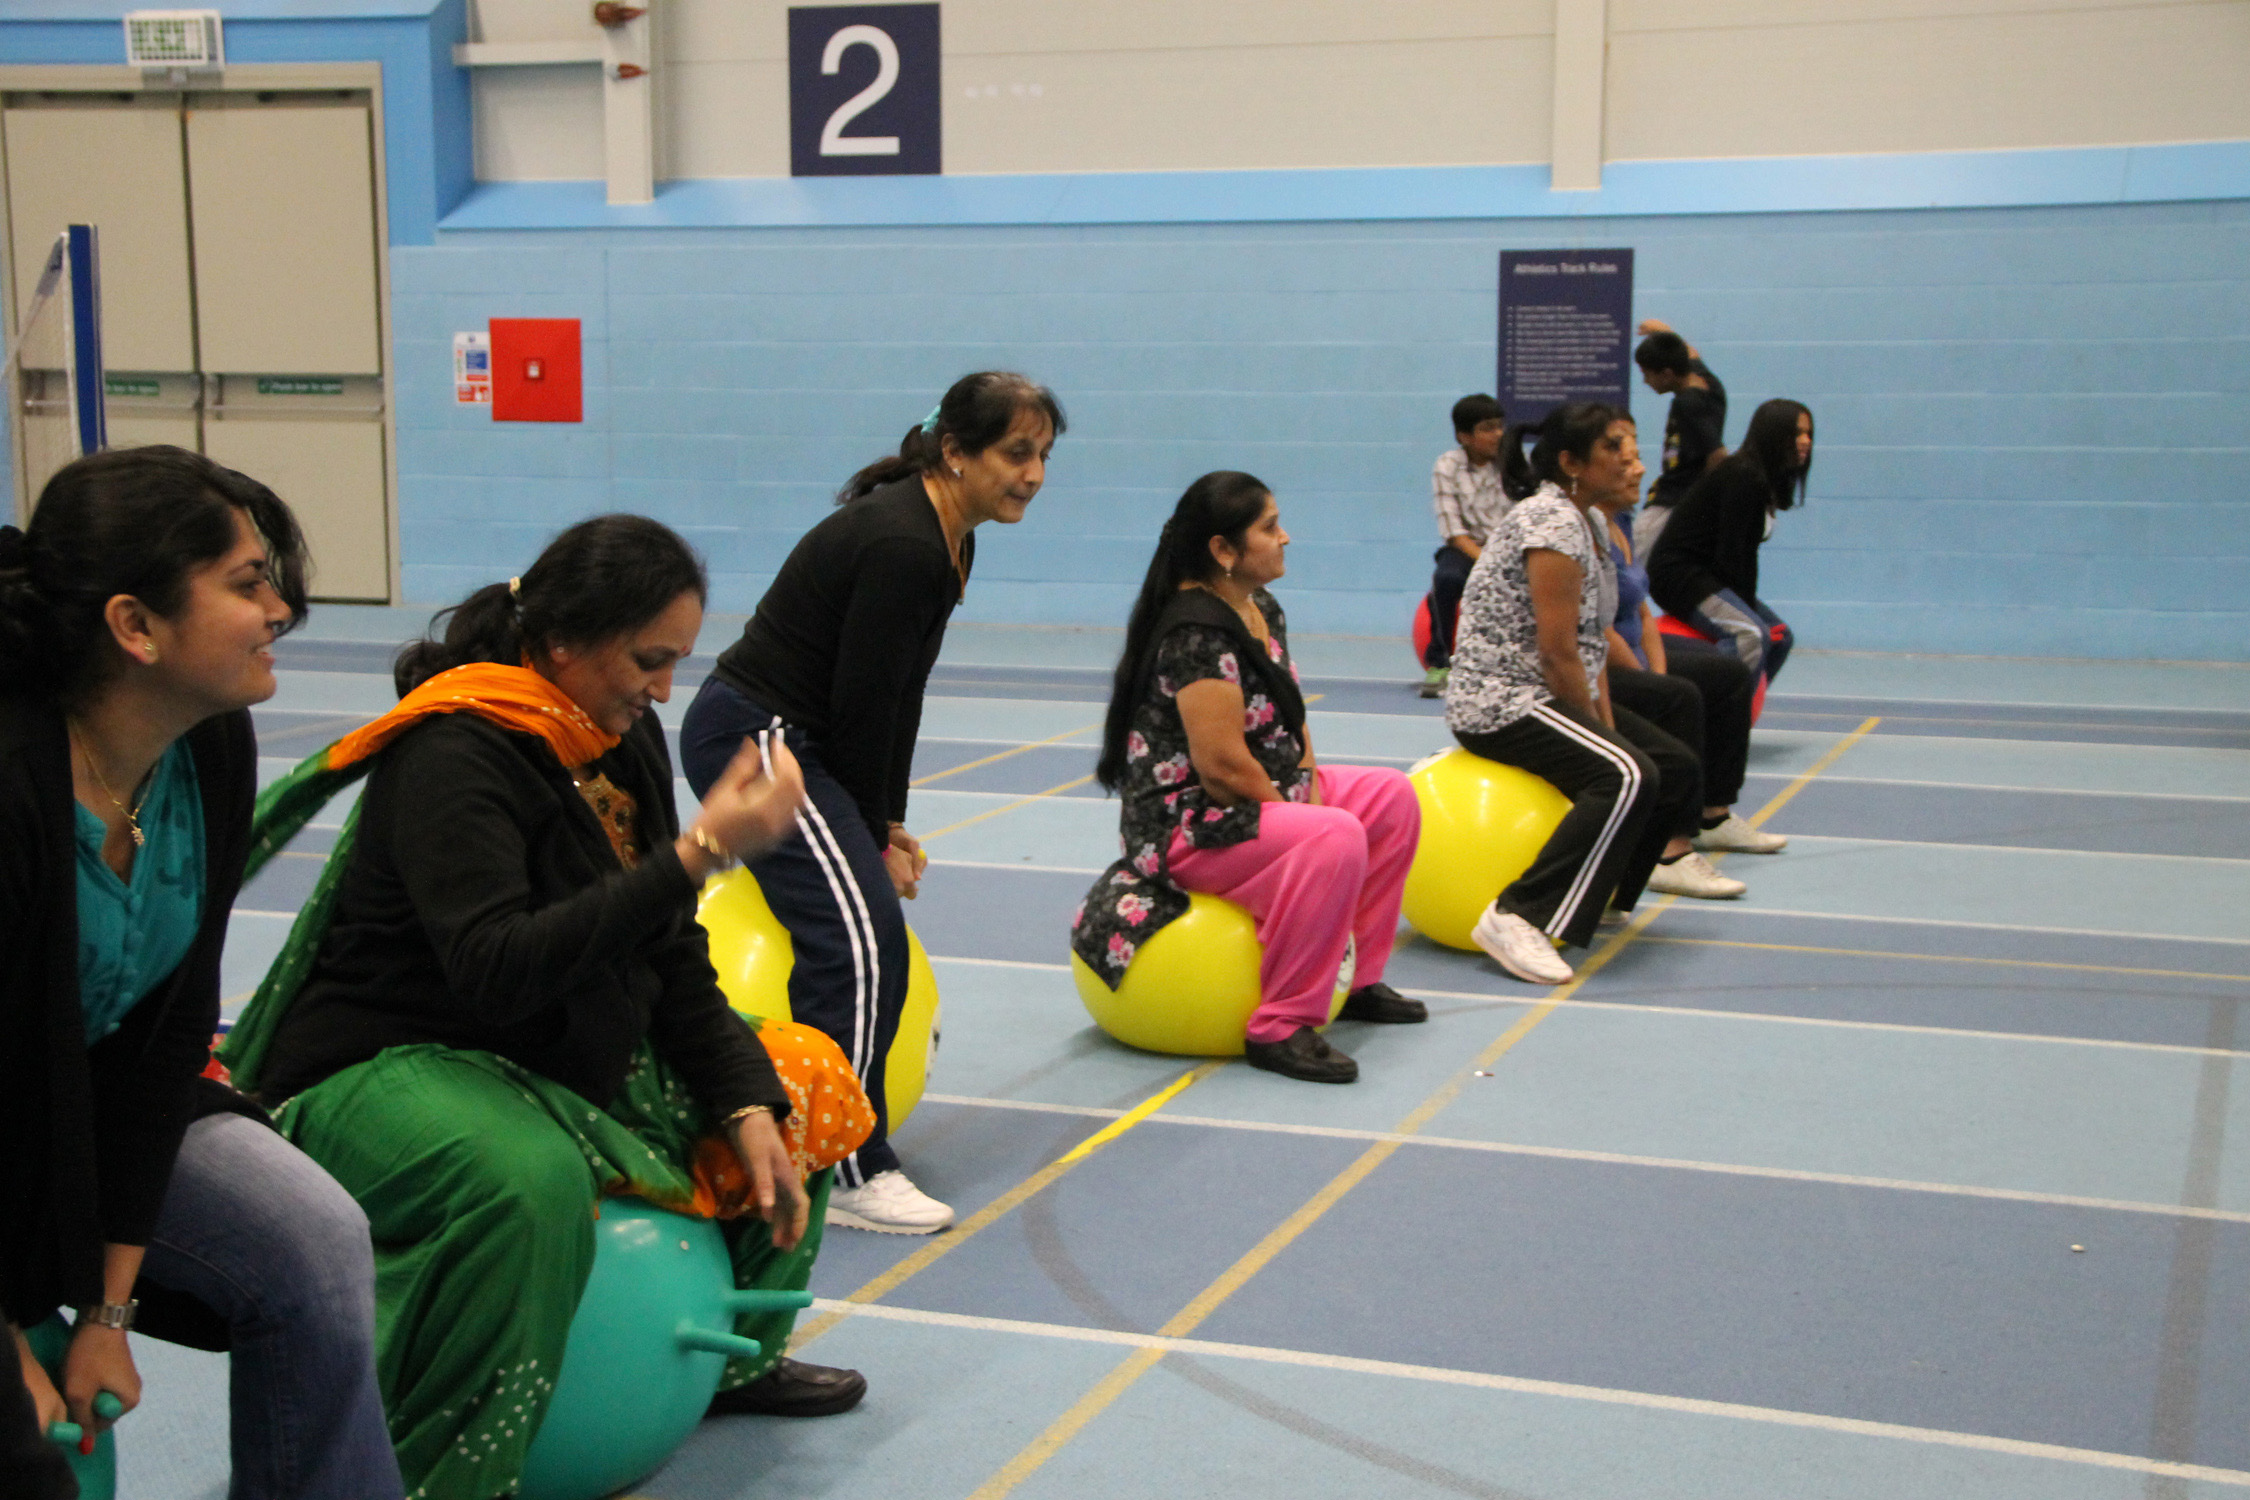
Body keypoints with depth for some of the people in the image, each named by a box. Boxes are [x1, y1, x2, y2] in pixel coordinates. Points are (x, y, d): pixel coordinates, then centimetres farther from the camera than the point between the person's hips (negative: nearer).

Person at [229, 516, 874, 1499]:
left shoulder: (623, 737, 4)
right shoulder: (453, 753, -22)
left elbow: (671, 958, 7)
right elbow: (494, 967, -35)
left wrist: (747, 1106, -5)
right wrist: (697, 853, -38)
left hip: (563, 1057, 9)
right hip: (386, 1072, -9)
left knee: (807, 1080, 7)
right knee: (534, 1182, -40)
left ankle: (736, 1354, 23)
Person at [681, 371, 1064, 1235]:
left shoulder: (949, 542, 8)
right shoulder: (902, 547, -23)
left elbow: (898, 696, 12)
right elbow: (863, 703, -19)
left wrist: (888, 825, 9)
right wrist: (877, 837, -9)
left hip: (791, 741, 10)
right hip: (754, 740, -10)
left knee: (863, 936, 16)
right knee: (861, 938, -15)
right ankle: (850, 1174, -8)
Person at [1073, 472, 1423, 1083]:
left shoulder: (1262, 610, 9)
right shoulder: (1197, 633, -23)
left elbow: (1290, 718, 14)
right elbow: (1222, 763, -28)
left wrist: (1311, 785, -3)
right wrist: (1294, 810, -14)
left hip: (1262, 797, 11)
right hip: (1189, 825, -11)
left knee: (1391, 796, 13)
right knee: (1335, 838, -32)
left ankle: (1356, 979, 20)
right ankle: (1280, 1028, -25)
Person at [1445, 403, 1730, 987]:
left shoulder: (1580, 522, 15)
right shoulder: (1552, 522, -18)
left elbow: (1589, 643, 13)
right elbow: (1557, 654, -21)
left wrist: (1607, 724, 2)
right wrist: (1599, 734, -11)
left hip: (1544, 697, 11)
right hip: (1500, 702, -11)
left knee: (1679, 769, 12)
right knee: (1628, 777, -30)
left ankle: (1601, 892, 25)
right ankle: (1519, 918, -34)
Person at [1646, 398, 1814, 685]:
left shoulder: (1766, 482, 11)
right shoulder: (1742, 477, -18)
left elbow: (1745, 554, 12)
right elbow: (1729, 554, -20)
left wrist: (1749, 606, 3)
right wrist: (1747, 611, -14)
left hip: (1705, 575, 11)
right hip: (1677, 572, -11)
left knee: (1781, 637, 16)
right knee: (1751, 635, -30)